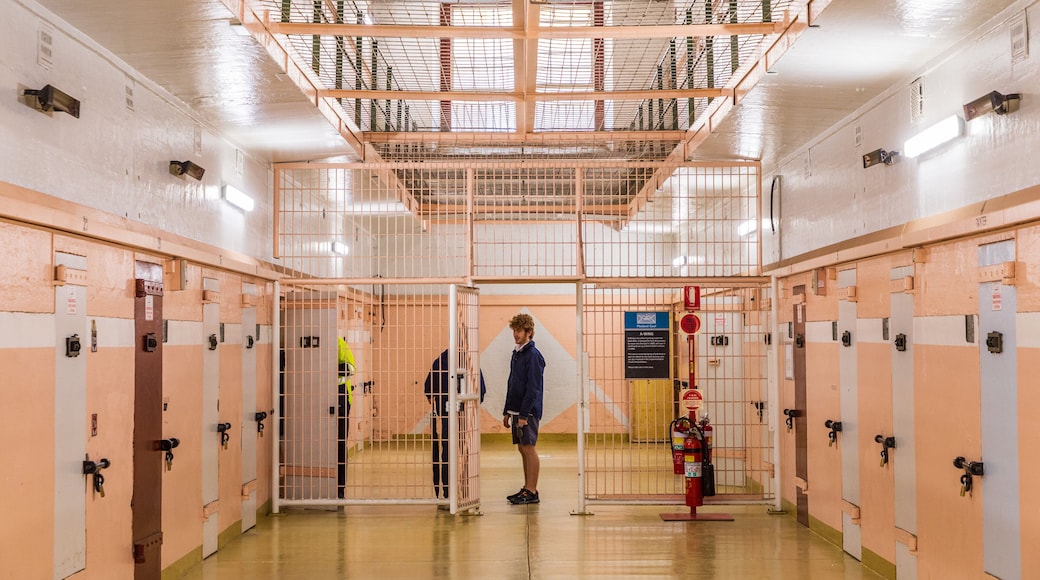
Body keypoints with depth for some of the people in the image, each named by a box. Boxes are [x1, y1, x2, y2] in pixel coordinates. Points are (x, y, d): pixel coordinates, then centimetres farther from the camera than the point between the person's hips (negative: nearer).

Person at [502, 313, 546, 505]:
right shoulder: (516, 354, 15)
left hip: (528, 411, -9)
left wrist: (524, 414, -20)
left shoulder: (533, 355, -12)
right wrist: (507, 411, 17)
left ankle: (532, 492, -1)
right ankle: (527, 489, 19)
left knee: (529, 448, -5)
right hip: (516, 410, 9)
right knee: (522, 449, 11)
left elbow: (533, 388, -17)